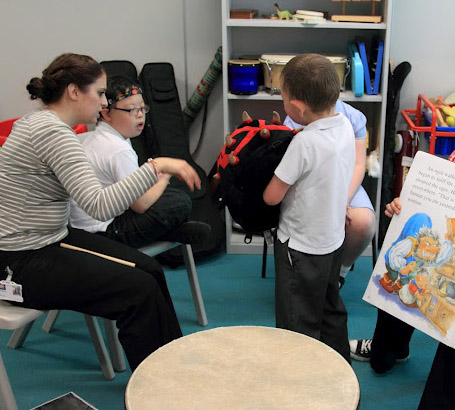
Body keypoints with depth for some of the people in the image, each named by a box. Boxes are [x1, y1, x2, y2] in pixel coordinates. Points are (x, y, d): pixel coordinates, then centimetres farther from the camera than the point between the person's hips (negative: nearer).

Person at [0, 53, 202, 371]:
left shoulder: (38, 121, 9)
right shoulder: (52, 132, -23)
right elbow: (101, 206, -33)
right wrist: (156, 166, -31)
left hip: (49, 239, 10)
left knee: (150, 270, 2)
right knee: (140, 289, -14)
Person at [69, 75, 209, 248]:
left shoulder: (90, 137, 10)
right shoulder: (119, 150, -22)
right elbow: (141, 205, -21)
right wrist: (163, 179, -2)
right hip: (104, 231, -11)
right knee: (180, 201, -15)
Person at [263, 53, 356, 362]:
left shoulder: (305, 143, -29)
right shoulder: (345, 125, -5)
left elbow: (272, 196, -22)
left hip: (302, 248, -8)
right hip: (334, 238, 9)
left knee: (298, 325, 7)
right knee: (331, 309, 25)